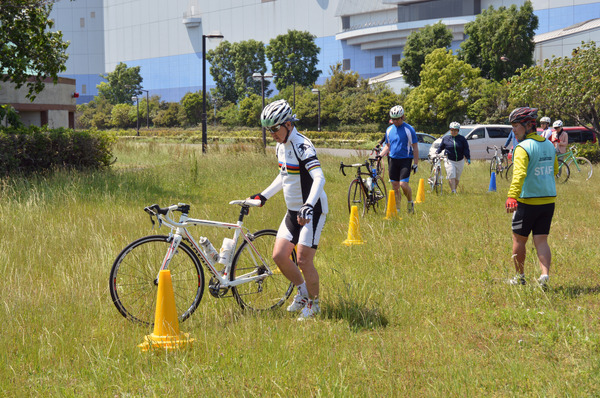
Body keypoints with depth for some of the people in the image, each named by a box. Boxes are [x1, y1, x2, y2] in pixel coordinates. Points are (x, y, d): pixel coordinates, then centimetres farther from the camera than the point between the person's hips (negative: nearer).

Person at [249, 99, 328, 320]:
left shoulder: (302, 146, -21)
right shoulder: (280, 146, 7)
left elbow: (319, 178, -33)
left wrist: (308, 206, -45)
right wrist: (264, 196, 19)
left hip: (312, 210, -8)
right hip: (293, 211, 8)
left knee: (303, 260, -9)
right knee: (279, 256, 2)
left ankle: (313, 303, 11)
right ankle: (302, 291, 25)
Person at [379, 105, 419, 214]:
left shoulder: (409, 129, -6)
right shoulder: (389, 130, 8)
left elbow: (415, 147, -4)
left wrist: (416, 164, -7)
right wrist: (380, 156, 0)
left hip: (405, 160, -5)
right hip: (393, 159, 5)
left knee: (403, 184, -16)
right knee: (395, 187, 3)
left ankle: (410, 202, 9)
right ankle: (397, 209, 12)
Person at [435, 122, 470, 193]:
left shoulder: (462, 139, 2)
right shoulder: (445, 138, 3)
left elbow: (466, 149, -1)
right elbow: (441, 147, 13)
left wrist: (468, 158, -12)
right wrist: (437, 152, -5)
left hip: (459, 161, 2)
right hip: (449, 160, -2)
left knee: (457, 178, 11)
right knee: (451, 177, -14)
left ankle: (455, 189, 27)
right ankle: (453, 192, -16)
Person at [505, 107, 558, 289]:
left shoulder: (523, 148, -15)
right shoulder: (549, 145, 8)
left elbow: (519, 173, -30)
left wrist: (512, 196, -40)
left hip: (528, 202, -6)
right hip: (549, 200, 6)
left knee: (519, 240, 11)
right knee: (541, 241, 7)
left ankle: (520, 278, 20)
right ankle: (545, 275, -11)